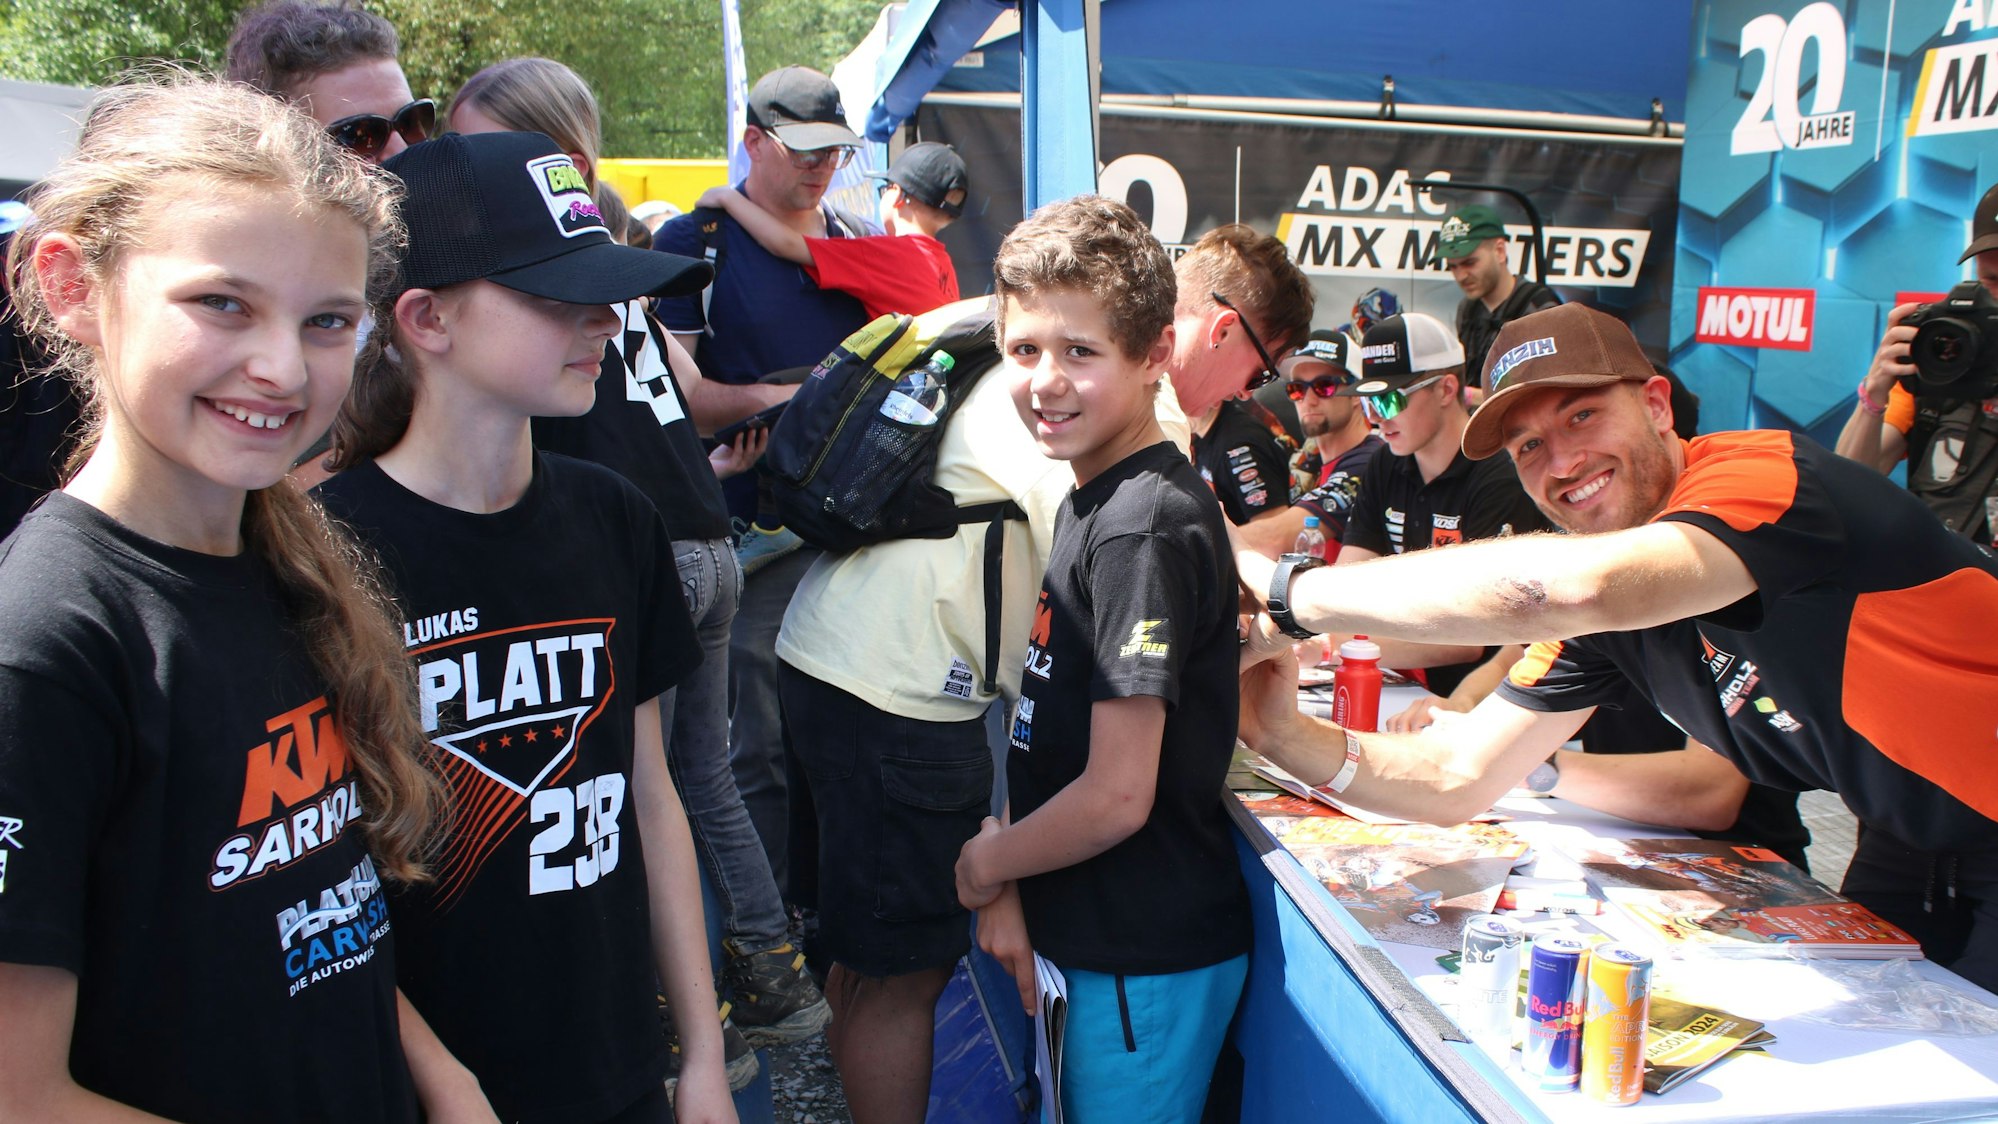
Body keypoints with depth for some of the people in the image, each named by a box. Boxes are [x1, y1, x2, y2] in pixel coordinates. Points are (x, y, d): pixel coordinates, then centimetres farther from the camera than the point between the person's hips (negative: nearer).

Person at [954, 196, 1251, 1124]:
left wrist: (984, 867, -8)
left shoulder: (1142, 528, -23)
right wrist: (1010, 892, 2)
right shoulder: (1091, 500, 6)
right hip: (1102, 942, 9)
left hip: (1146, 963, -9)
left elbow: (1117, 795, -24)